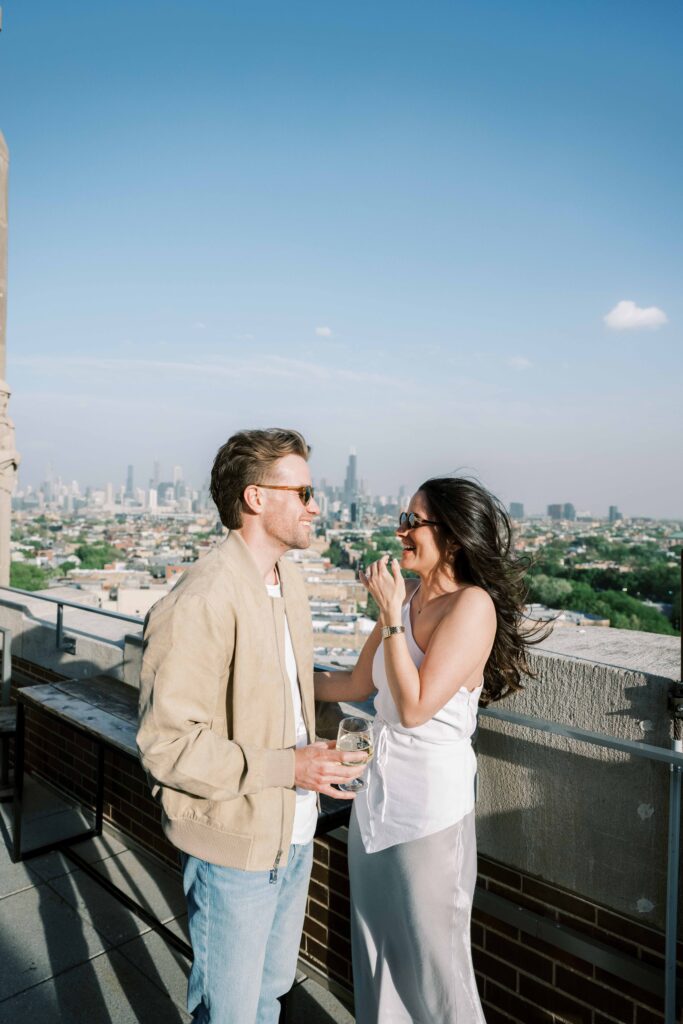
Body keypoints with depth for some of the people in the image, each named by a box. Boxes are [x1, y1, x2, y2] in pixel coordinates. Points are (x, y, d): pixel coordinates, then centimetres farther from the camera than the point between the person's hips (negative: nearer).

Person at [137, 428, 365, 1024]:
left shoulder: (290, 582, 4)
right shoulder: (200, 602, -26)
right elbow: (166, 742, -24)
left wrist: (321, 751, 4)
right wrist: (285, 767, -24)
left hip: (294, 831, 8)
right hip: (236, 846, -7)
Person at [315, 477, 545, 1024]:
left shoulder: (472, 605, -19)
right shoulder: (407, 597, 2)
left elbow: (414, 708, -23)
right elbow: (359, 685, 11)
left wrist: (391, 617, -20)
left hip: (429, 808, -7)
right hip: (377, 794, 7)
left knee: (433, 963, 15)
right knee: (377, 954, 25)